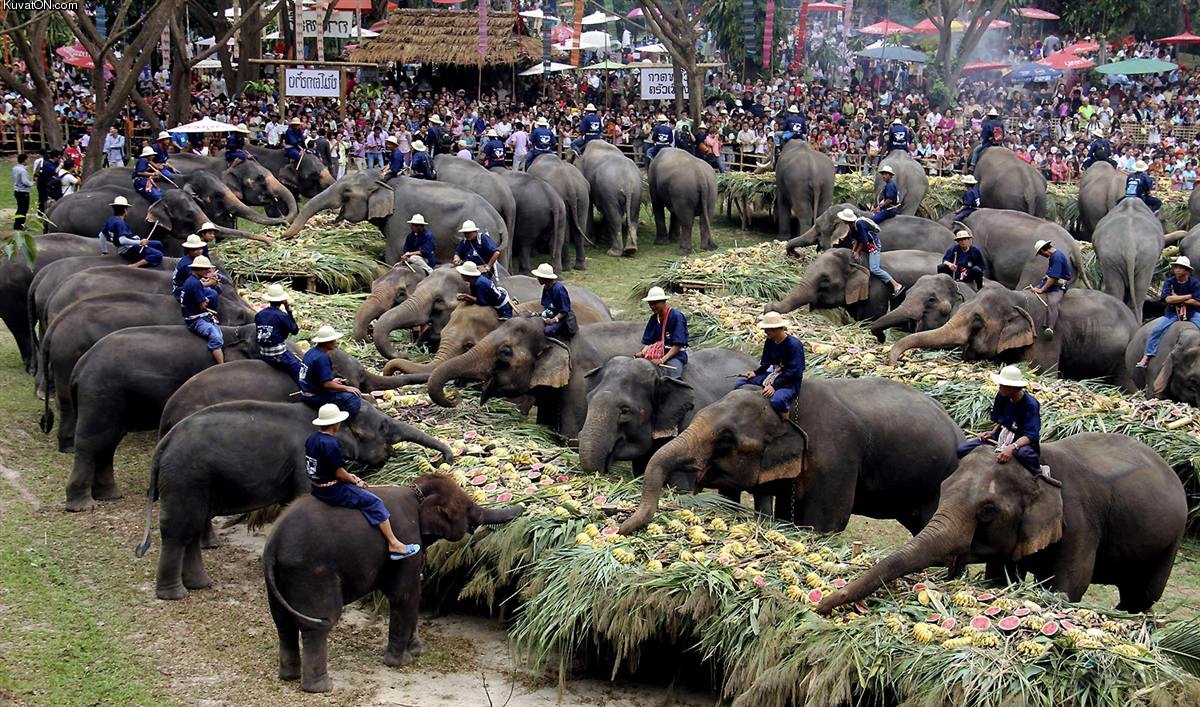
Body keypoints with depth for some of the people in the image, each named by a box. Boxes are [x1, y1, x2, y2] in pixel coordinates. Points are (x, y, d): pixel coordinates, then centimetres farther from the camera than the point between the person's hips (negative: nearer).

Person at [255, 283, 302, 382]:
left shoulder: (259, 315, 4)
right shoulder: (282, 315, -14)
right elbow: (295, 330, -2)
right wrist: (289, 311, -1)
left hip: (263, 356, 7)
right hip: (279, 357, -7)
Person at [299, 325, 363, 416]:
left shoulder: (310, 352, 8)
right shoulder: (322, 358, -21)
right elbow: (327, 384, -25)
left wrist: (332, 381, 23)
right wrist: (347, 388, -13)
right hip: (315, 398, -10)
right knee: (354, 399, -17)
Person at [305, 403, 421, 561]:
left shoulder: (311, 439, 5)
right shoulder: (330, 443, -24)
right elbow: (339, 473, -20)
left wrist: (349, 476, 13)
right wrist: (354, 481, -1)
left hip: (317, 487, 10)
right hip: (332, 491, -10)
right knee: (374, 502, -3)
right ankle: (394, 545, -3)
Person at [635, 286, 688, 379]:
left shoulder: (676, 316, -9)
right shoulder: (653, 319, 11)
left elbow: (678, 345, -14)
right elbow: (647, 342, 9)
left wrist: (662, 360, -22)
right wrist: (642, 353, -13)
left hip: (675, 355, -6)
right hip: (657, 353, 6)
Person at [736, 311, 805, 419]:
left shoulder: (794, 345, -21)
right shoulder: (770, 341, 2)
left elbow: (793, 372, -23)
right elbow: (766, 362, 13)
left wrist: (774, 386, -29)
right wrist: (755, 372, -7)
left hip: (790, 382, -8)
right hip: (774, 375, 8)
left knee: (777, 400, -40)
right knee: (741, 384, -1)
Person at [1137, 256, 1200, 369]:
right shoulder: (1169, 282, -4)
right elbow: (1168, 299, -19)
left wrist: (1177, 299, -16)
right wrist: (1189, 296, -17)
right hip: (1173, 312, 0)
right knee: (1157, 330, -17)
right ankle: (1146, 358, -13)